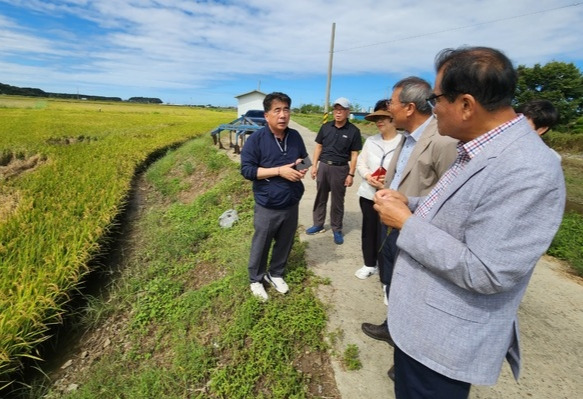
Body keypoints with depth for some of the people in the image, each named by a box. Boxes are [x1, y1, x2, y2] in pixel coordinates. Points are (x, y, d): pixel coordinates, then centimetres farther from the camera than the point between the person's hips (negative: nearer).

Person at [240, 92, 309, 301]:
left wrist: (303, 167, -10)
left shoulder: (295, 136, 1)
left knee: (285, 243, 19)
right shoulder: (256, 139, -13)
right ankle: (256, 279, 36)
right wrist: (280, 170, -23)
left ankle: (276, 274, 43)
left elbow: (305, 159, 15)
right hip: (267, 207, -4)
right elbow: (246, 170, -16)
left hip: (291, 205, 5)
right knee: (261, 245, 12)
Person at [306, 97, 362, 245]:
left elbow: (354, 154, -4)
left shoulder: (353, 131, -5)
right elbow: (319, 147, 9)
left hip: (340, 169, -3)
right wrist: (314, 165, 4)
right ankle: (318, 225, 28)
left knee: (337, 201, 7)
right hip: (323, 166, 3)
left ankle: (337, 230, 21)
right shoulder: (325, 127, 4)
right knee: (320, 197, 12)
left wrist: (351, 174, -8)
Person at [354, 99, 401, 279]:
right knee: (368, 229, 15)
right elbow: (360, 163, 9)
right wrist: (368, 176, -9)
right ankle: (369, 264, 34)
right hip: (368, 194, 5)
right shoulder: (370, 140, 8)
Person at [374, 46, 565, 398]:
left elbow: (485, 273, -30)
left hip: (446, 341, -8)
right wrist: (409, 203, 0)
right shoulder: (477, 150, 3)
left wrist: (406, 222, -23)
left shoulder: (528, 171, -28)